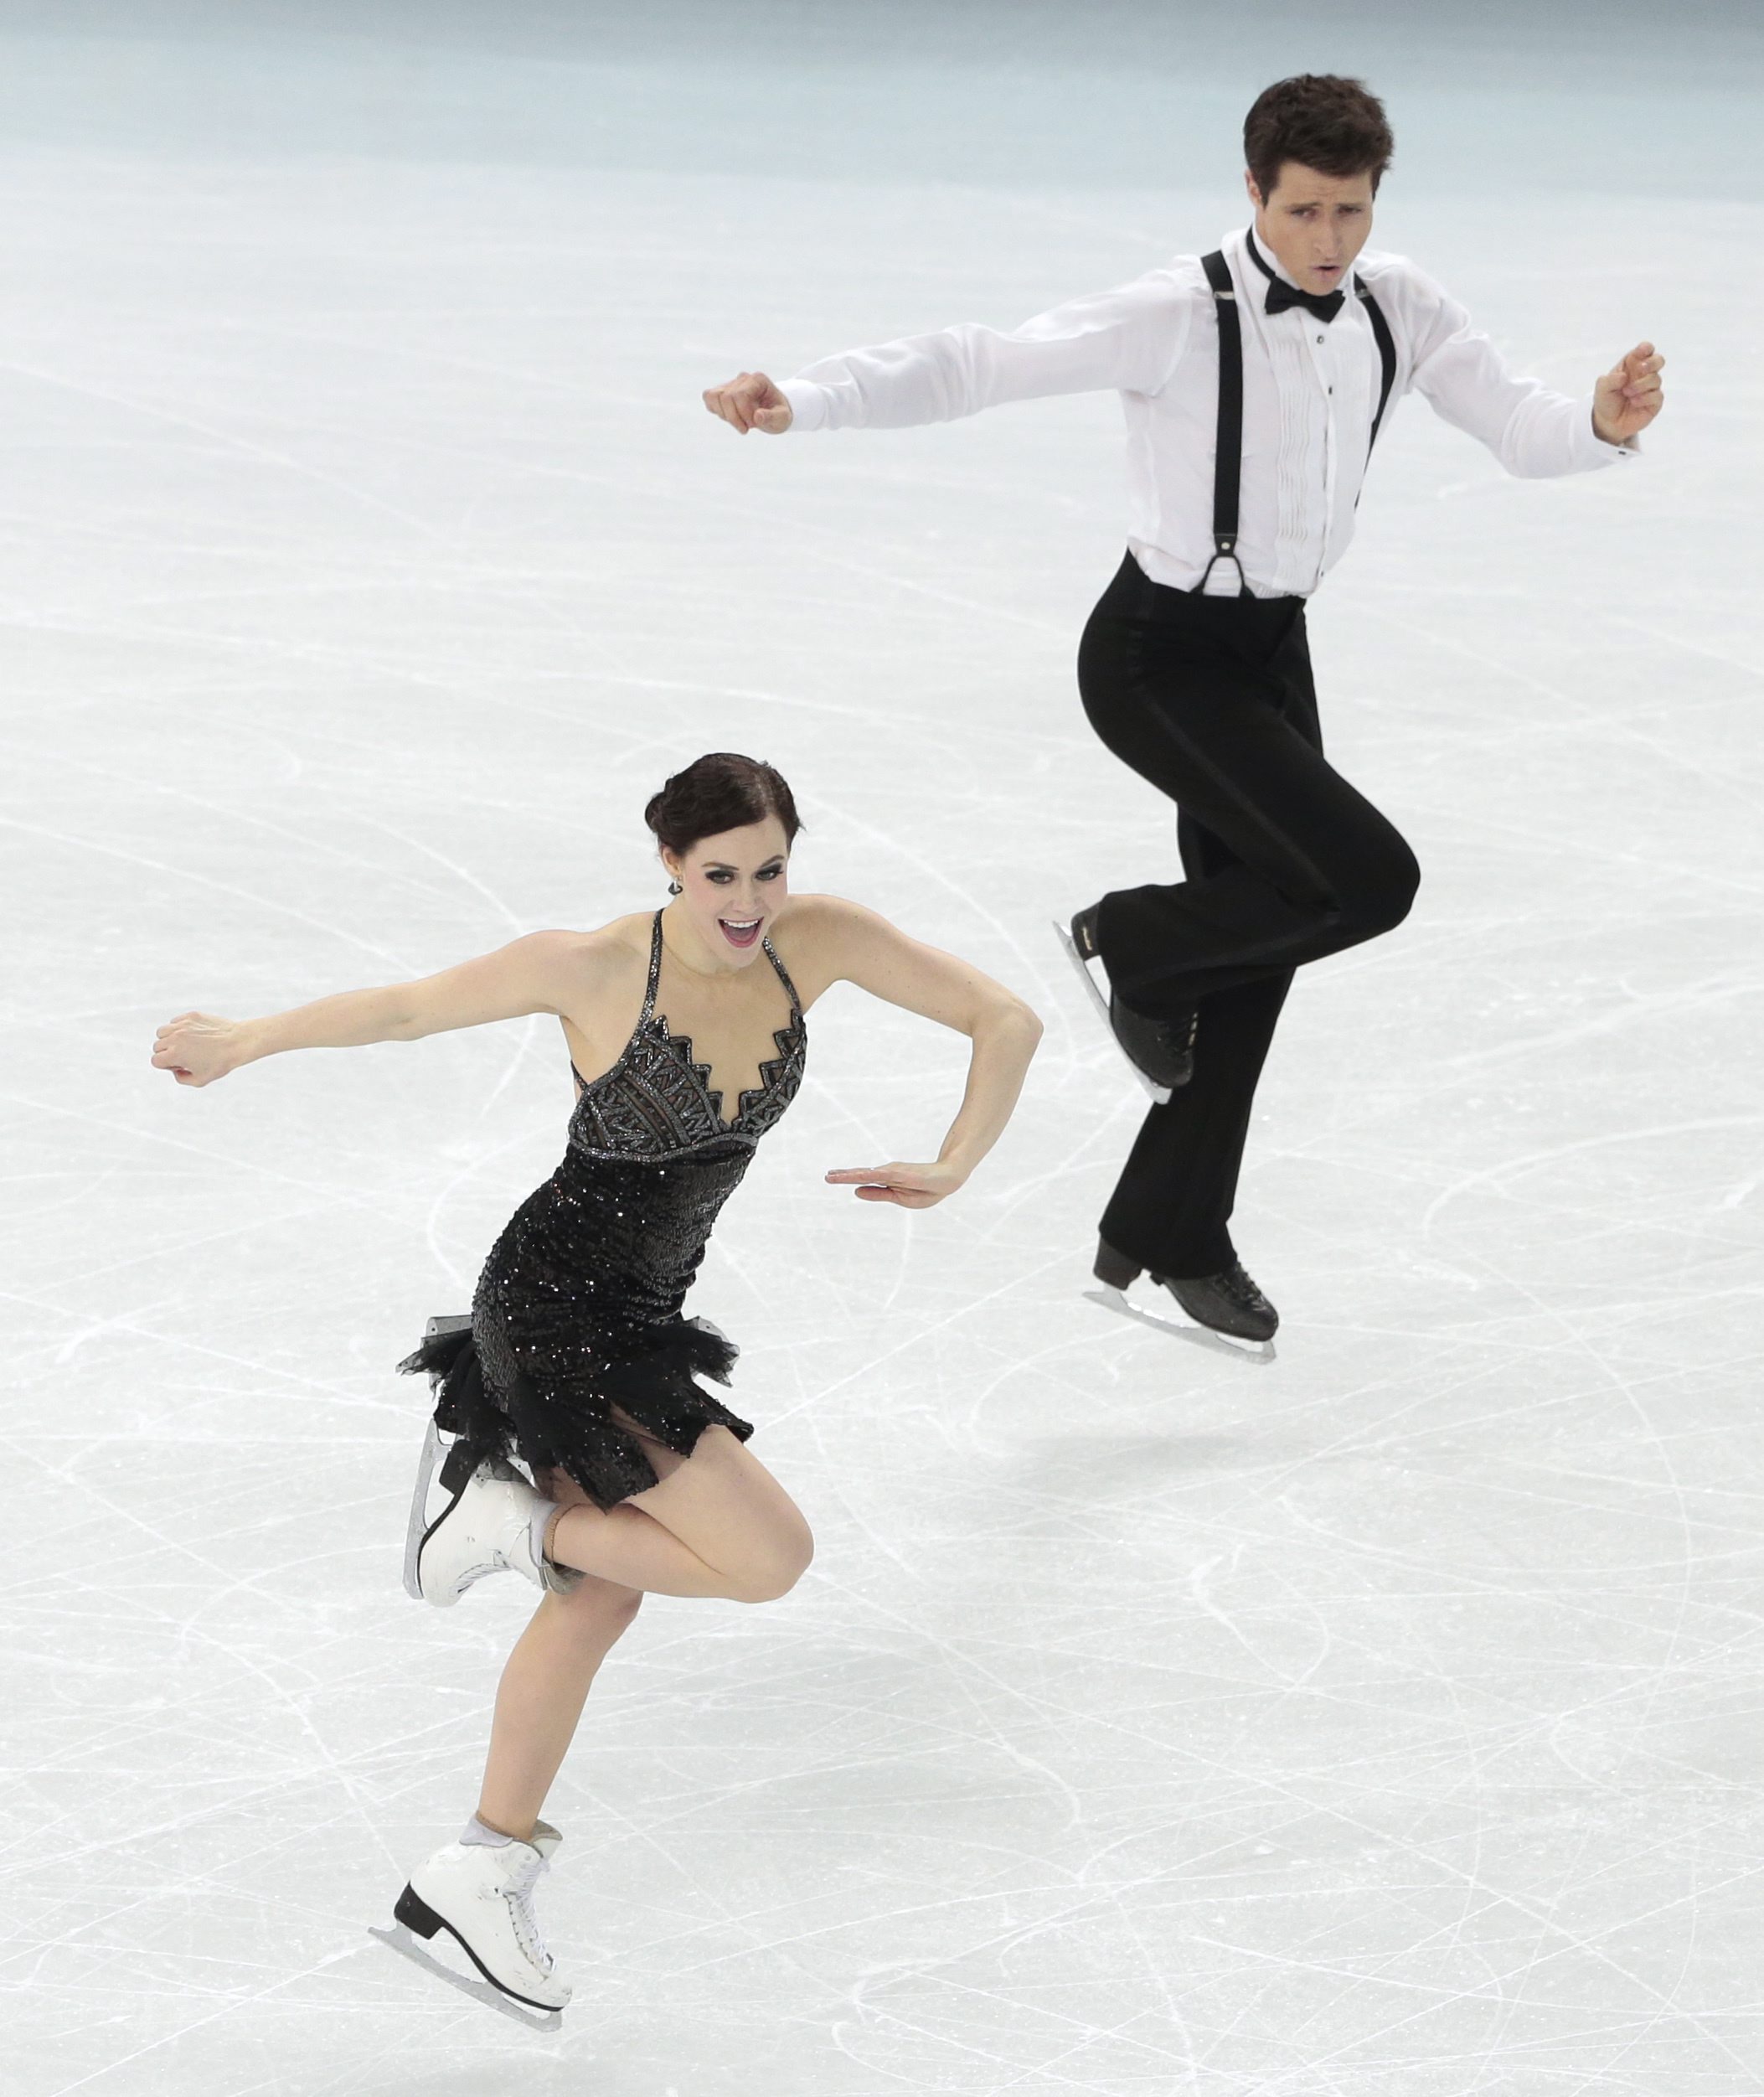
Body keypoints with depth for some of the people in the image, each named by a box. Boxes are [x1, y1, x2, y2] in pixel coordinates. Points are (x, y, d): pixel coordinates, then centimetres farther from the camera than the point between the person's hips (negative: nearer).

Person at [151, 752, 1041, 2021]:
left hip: (639, 1313, 7)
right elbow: (409, 1007, -10)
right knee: (768, 1558, -11)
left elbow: (1006, 1021, -4)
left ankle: (482, 1873, 33)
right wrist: (243, 1043, 0)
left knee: (603, 1597, 19)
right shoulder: (596, 969, -24)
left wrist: (952, 1172, -15)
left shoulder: (818, 940, -11)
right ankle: (509, 1523, 5)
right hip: (554, 1308, -7)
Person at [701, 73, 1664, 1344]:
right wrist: (799, 403, -35)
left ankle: (1171, 1238, 29)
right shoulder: (1178, 319, -22)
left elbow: (1520, 429, 0)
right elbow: (977, 367, -24)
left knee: (1256, 950, 14)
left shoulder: (1400, 310, -3)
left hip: (1272, 650, 7)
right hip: (1159, 654, -7)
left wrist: (1605, 425, -23)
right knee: (1367, 879, -19)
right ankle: (1127, 945, 7)